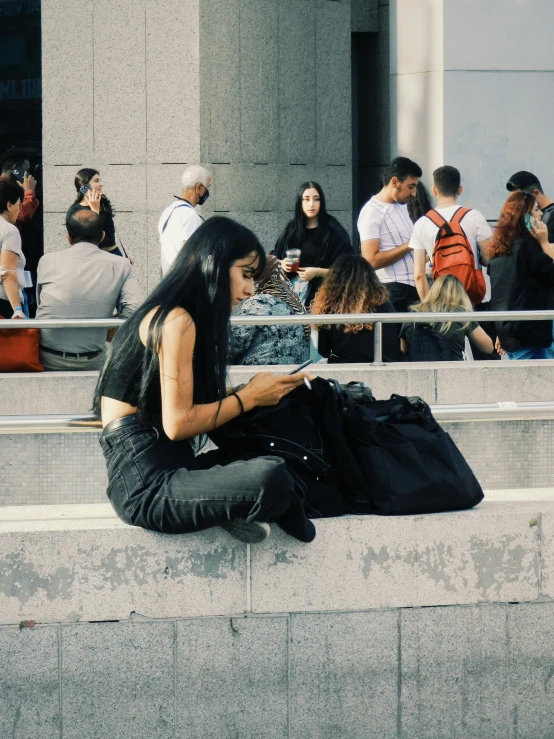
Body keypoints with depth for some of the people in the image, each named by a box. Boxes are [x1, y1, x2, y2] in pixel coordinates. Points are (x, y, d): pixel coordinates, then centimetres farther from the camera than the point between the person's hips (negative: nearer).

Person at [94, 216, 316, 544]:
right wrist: (249, 397, -6)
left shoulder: (173, 316, 20)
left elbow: (201, 403, 16)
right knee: (271, 481, -29)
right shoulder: (176, 321, -11)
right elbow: (178, 423, -16)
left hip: (170, 466, 10)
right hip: (145, 484, -10)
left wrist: (261, 390, 6)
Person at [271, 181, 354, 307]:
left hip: (320, 293, -4)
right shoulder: (291, 229, 12)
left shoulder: (334, 231, -2)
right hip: (291, 289, 4)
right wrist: (282, 264, -3)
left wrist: (318, 272, -17)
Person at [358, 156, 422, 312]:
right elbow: (371, 260, -19)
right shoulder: (372, 212, -10)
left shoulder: (402, 206, 16)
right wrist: (409, 246, -16)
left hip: (413, 287, 8)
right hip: (392, 292, -8)